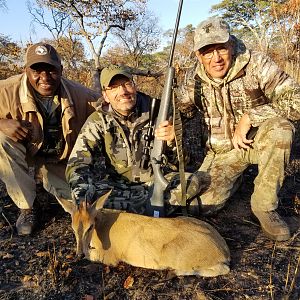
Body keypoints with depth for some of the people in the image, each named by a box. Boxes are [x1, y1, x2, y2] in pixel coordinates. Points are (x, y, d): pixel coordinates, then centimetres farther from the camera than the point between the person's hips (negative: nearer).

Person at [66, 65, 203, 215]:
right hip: (115, 185, -1)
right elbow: (77, 165, -13)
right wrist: (84, 198, -34)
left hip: (154, 180, 1)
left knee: (193, 181, -21)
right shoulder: (98, 121, -7)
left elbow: (178, 160, -4)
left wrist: (172, 141, -28)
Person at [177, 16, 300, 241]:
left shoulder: (256, 64, -17)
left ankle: (264, 206, -15)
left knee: (280, 128, -35)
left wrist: (249, 117, -30)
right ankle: (235, 177, 22)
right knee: (202, 204, -13)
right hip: (221, 151, 2)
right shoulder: (193, 79, -6)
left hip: (257, 141, -2)